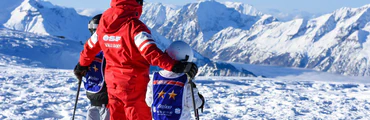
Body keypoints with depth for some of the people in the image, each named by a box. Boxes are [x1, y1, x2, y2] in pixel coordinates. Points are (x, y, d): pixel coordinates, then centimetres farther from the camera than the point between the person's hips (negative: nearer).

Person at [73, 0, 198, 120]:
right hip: (134, 82, -6)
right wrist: (175, 66, -36)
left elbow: (91, 47, 16)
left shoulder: (104, 24, 2)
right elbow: (151, 52, -32)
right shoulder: (134, 26, -20)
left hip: (112, 81, 7)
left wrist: (82, 65, 34)